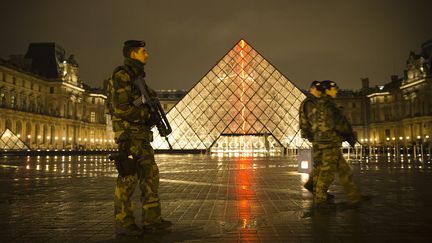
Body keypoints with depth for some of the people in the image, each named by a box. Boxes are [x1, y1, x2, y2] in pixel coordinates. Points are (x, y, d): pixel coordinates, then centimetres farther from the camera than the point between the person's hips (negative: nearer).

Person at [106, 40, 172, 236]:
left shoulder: (138, 77, 20)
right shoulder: (121, 76, -10)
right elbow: (120, 109, -19)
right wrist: (147, 112, -11)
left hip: (141, 133, 9)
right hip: (128, 133, -9)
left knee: (150, 174, 6)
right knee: (128, 177, -7)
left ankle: (151, 219, 12)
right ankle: (123, 223, 2)